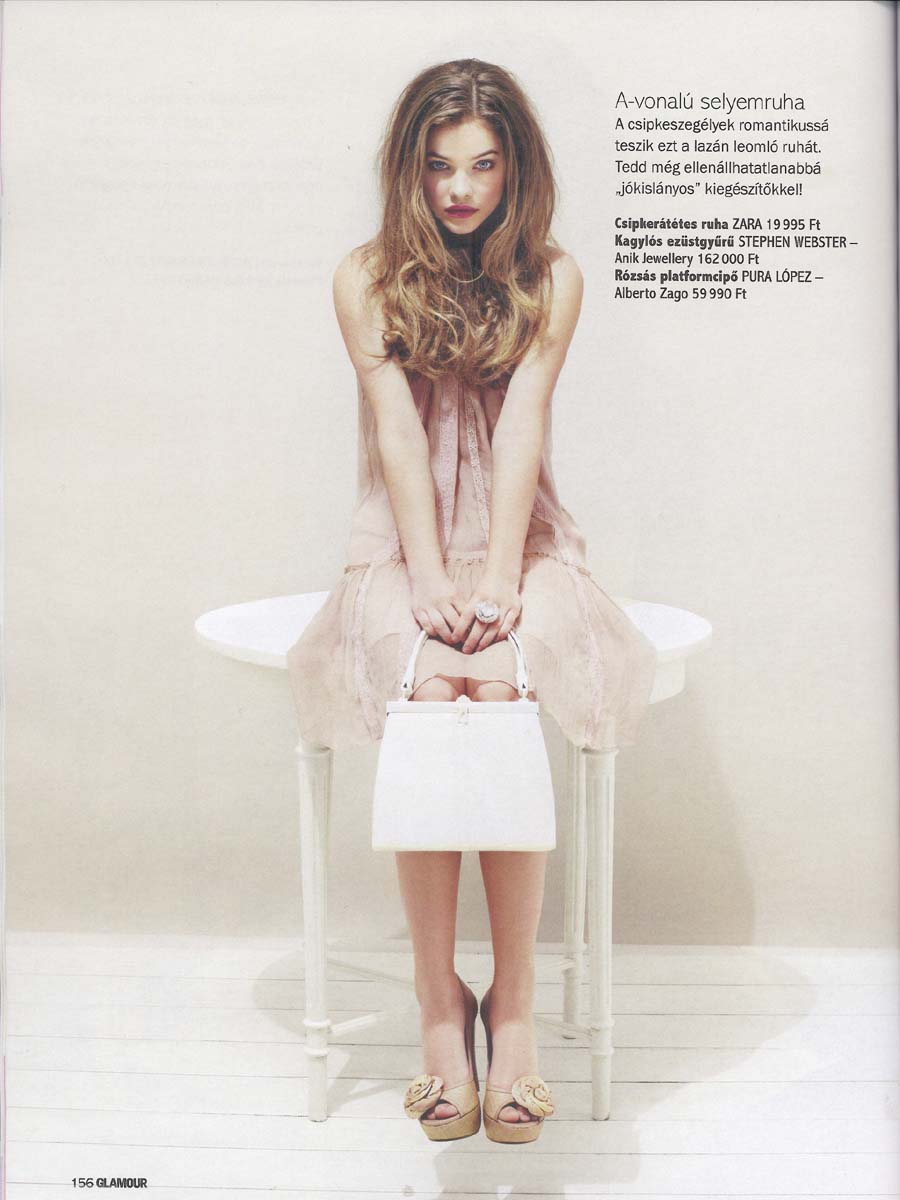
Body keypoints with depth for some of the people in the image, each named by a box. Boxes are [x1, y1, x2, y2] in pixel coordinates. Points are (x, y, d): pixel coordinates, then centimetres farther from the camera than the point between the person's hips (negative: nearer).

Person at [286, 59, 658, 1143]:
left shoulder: (550, 278, 7)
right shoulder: (367, 278, 6)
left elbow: (521, 425, -6)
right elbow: (398, 431, -5)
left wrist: (497, 575, -17)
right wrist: (431, 576, -16)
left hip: (517, 537, 0)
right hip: (405, 540, 0)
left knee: (504, 696, -31)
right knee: (424, 696, -31)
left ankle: (513, 1001, -19)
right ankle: (439, 1003, -19)